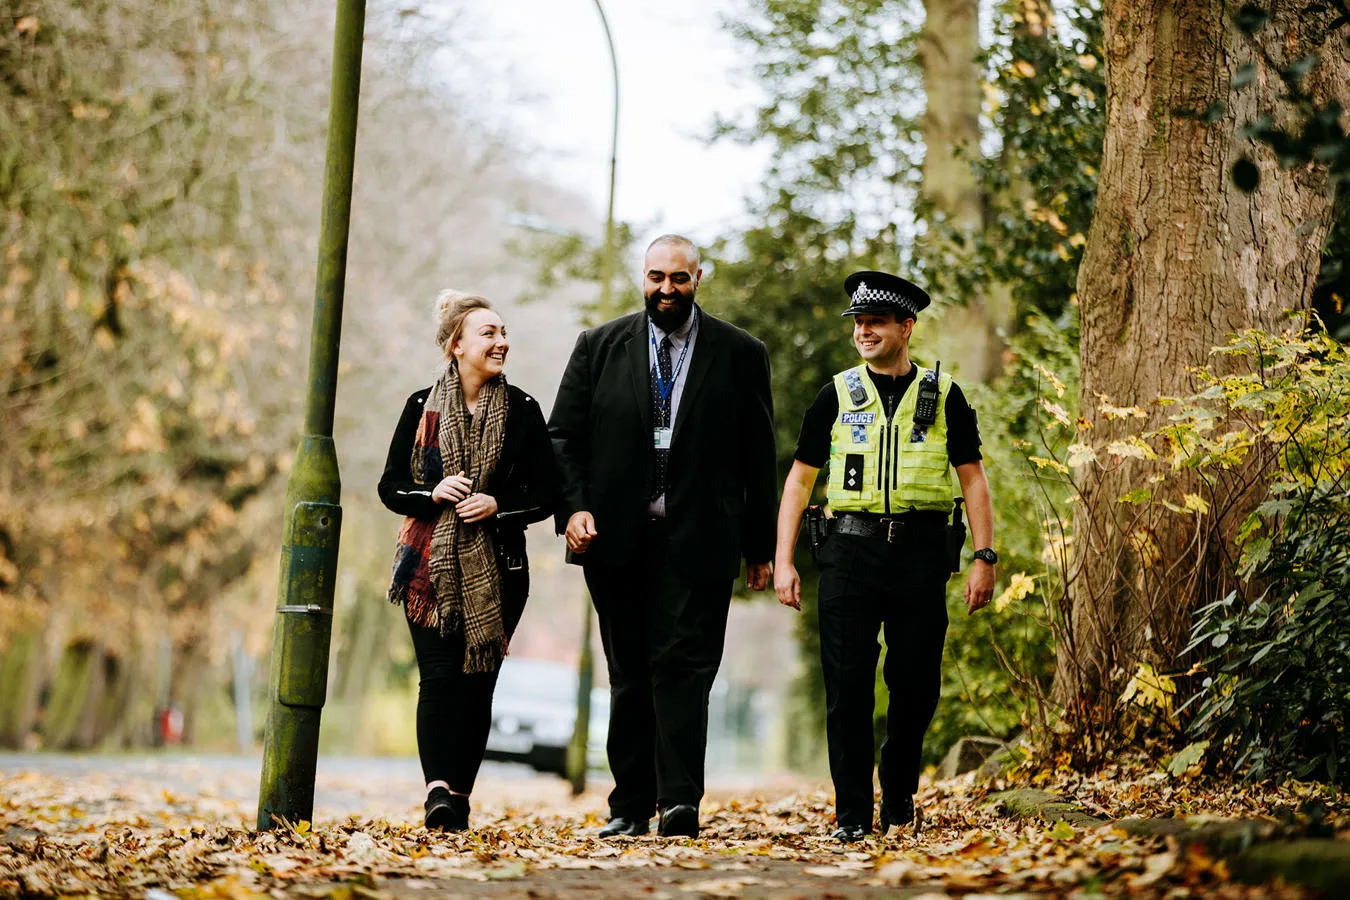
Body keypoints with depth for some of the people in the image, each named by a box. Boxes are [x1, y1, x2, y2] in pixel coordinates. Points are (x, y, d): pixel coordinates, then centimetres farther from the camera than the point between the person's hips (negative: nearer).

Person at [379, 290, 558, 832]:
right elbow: (390, 486, 6)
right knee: (439, 676, -14)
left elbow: (545, 494, 4)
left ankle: (459, 796, 8)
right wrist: (432, 493, -13)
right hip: (431, 564, -1)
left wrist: (498, 505, -13)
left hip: (498, 568, 1)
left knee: (478, 682, 0)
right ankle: (439, 789, -24)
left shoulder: (522, 411, 4)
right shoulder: (423, 408, 4)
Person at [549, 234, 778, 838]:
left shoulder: (740, 355, 5)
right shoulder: (599, 347, 9)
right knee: (629, 674, 7)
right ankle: (630, 806, 12)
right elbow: (563, 436, 8)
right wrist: (573, 507, -7)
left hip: (697, 540, -2)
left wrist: (759, 546, 5)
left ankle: (681, 803, -13)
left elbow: (759, 455, 7)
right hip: (615, 537, 2)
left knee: (683, 666, -10)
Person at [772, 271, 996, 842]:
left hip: (921, 555, 0)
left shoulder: (943, 396, 7)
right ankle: (852, 813, 3)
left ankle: (899, 793, 26)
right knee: (848, 686, -5)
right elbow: (800, 479, 10)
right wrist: (783, 562, 2)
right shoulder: (837, 395, 8)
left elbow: (972, 478, 8)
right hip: (850, 552, 0)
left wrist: (984, 558, -2)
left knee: (917, 686, 4)